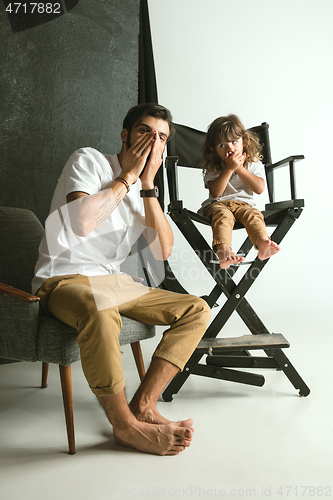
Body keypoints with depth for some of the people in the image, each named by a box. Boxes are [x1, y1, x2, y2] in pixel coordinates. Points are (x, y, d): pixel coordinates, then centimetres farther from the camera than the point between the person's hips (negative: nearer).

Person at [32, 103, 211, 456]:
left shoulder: (146, 189, 13)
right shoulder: (88, 160, -5)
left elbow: (163, 251, -1)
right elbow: (82, 222, -24)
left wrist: (147, 184, -5)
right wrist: (127, 176, -13)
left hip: (114, 282, 7)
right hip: (62, 279, -6)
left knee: (197, 310, -5)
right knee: (99, 311, -41)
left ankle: (143, 404, -13)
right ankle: (125, 425, -18)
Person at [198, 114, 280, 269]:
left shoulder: (254, 164, 9)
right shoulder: (213, 167, 5)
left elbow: (259, 188, -5)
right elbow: (215, 192, -9)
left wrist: (240, 168, -8)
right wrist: (229, 168, -15)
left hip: (244, 203, 2)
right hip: (218, 204, -1)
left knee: (253, 215, -32)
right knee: (222, 215, -36)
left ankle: (262, 243, -59)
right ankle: (223, 249, -60)